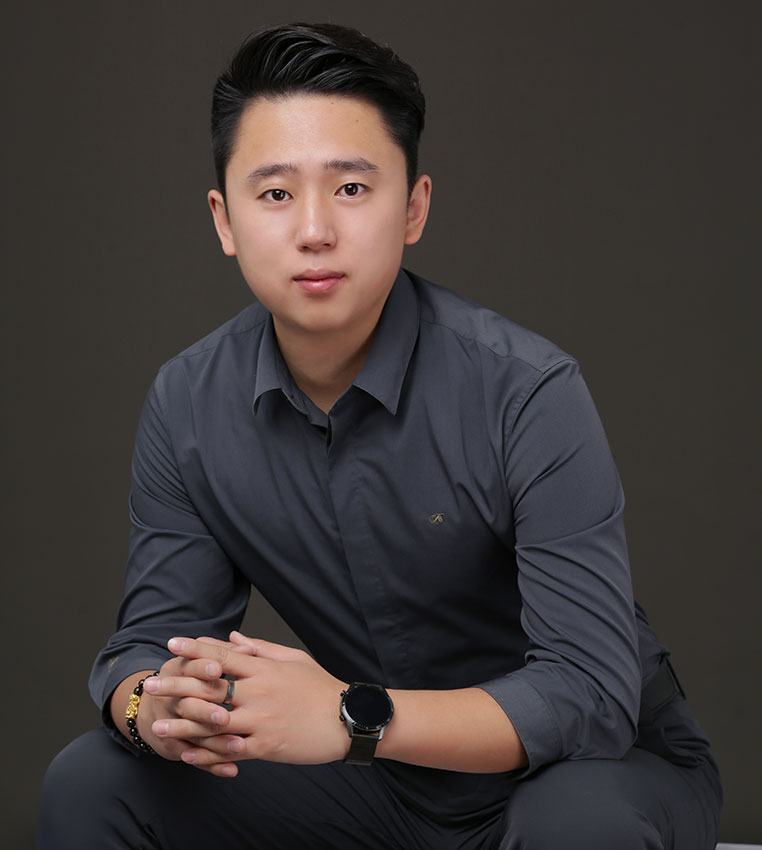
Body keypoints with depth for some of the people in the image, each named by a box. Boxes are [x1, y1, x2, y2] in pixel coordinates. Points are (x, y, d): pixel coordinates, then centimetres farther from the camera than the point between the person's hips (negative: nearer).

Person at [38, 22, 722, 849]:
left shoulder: (527, 393, -24)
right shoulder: (186, 406, -7)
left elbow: (591, 693, -29)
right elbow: (152, 634, -4)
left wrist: (354, 718, -43)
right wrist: (152, 707, -29)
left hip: (611, 769, -4)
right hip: (381, 781, 4)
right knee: (89, 780, -9)